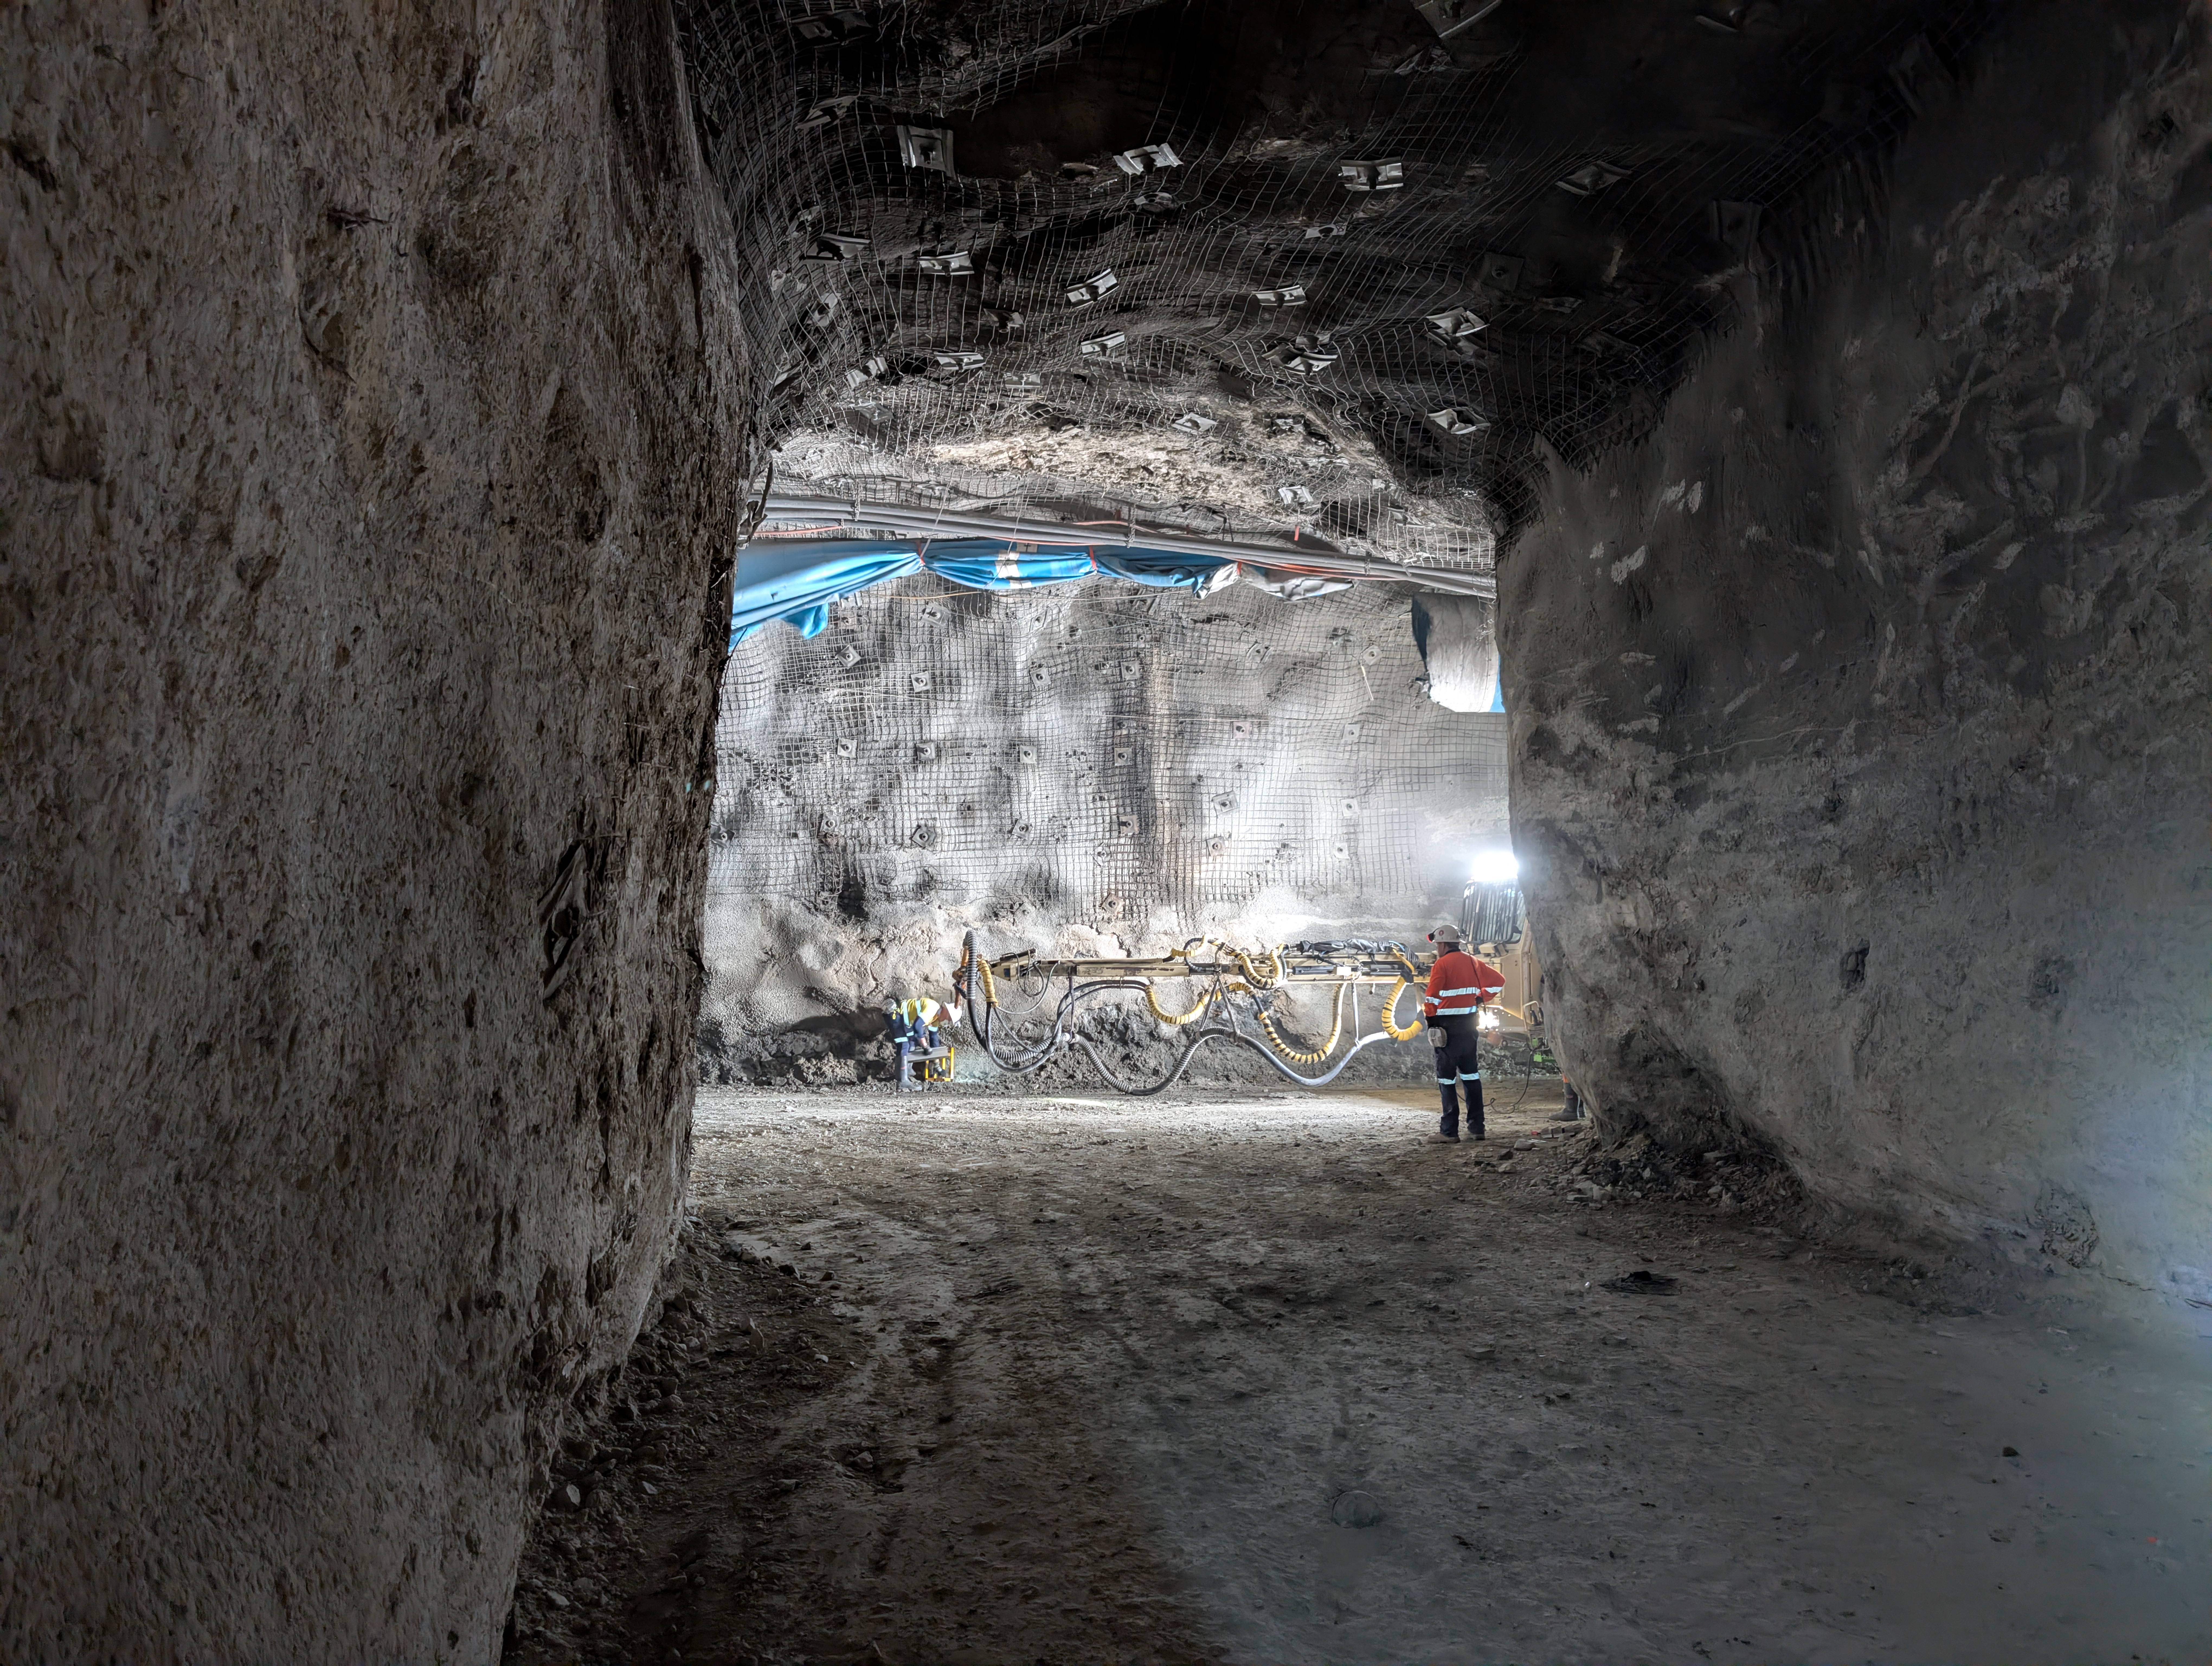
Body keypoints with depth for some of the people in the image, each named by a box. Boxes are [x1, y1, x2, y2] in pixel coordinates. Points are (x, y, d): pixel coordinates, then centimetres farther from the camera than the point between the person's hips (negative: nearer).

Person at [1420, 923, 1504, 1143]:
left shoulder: (1442, 964, -10)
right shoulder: (1473, 962, 10)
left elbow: (1432, 999, -14)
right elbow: (1498, 980, 15)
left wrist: (1429, 1016, 2)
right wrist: (1481, 998, 18)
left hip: (1448, 1027, -7)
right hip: (1471, 1025, 7)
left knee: (1447, 1079, -2)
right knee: (1471, 1075, 13)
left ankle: (1449, 1132, -3)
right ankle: (1477, 1128, 13)